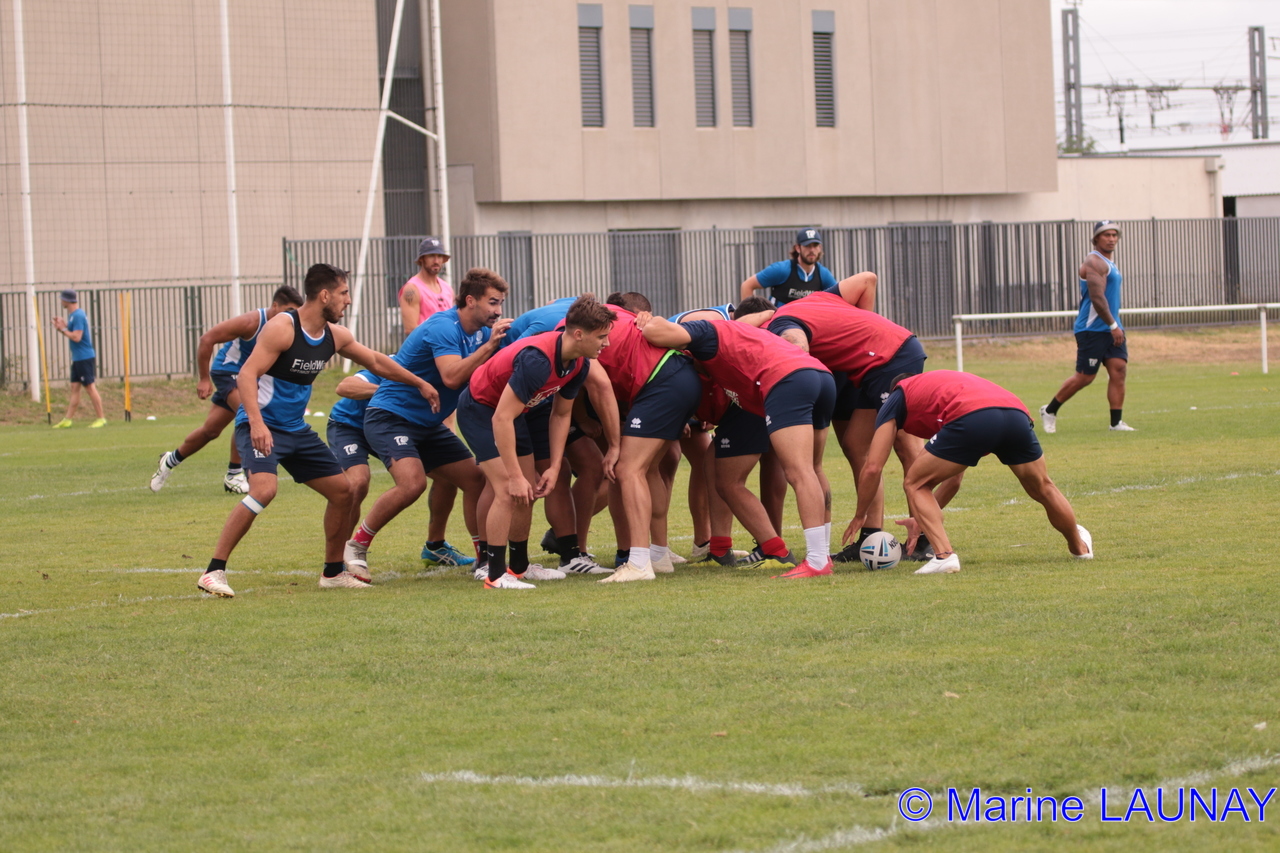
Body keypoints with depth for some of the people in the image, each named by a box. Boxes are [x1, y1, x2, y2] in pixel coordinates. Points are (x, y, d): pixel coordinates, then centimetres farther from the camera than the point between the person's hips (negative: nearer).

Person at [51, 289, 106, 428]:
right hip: (78, 358, 10)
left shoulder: (78, 316, -17)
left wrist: (63, 329, -12)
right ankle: (67, 420, 11)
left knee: (90, 387, -6)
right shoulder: (73, 315, 14)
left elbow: (76, 337, -22)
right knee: (74, 387, 10)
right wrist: (63, 327, 8)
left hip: (84, 358, -10)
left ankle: (101, 419, -2)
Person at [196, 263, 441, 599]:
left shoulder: (334, 336, 7)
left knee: (342, 489, 9)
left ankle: (333, 572, 25)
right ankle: (214, 572, -25)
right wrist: (256, 423, -36)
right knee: (264, 489, -30)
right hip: (261, 427, -9)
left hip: (296, 429, 9)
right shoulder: (282, 328, -18)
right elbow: (247, 374, -24)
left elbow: (376, 361, 23)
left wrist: (420, 384, 26)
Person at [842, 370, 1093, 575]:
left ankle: (944, 555, -2)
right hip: (1016, 411, 6)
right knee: (1043, 489, 30)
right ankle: (1081, 546, 48)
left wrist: (859, 517, 31)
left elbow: (873, 468, 19)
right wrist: (926, 517, 52)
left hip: (973, 420, -6)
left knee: (915, 484, 13)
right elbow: (954, 477, 45)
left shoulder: (895, 400, 27)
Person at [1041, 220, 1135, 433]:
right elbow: (1097, 297, -21)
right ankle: (1049, 411, 11)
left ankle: (1116, 422, -5)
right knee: (1084, 376, -5)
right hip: (1092, 329, -9)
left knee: (1119, 369, -5)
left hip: (1111, 329, 9)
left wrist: (1116, 326, 19)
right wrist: (1113, 325, -22)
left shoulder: (1109, 263, 20)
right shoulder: (1095, 262, -12)